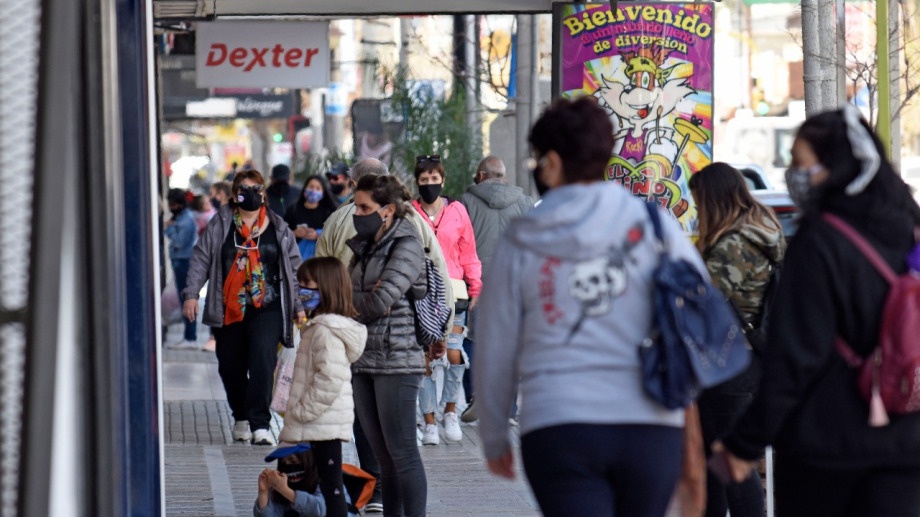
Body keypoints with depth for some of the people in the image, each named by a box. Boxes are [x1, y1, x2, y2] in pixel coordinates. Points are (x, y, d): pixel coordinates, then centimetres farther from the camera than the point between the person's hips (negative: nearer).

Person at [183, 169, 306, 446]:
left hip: (266, 309, -1)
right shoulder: (220, 224, 5)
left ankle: (260, 424, -18)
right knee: (230, 366, 8)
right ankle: (241, 418, 29)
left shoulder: (279, 228, 8)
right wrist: (191, 294, -7)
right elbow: (201, 258, 4)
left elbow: (294, 268, 12)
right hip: (227, 309, 1)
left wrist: (298, 306, 8)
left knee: (262, 361, -18)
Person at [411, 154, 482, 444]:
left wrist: (475, 288, 6)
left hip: (452, 292, 0)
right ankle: (429, 423, 7)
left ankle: (450, 411, 11)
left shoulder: (457, 212, 8)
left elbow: (468, 254, 11)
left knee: (454, 353, -10)